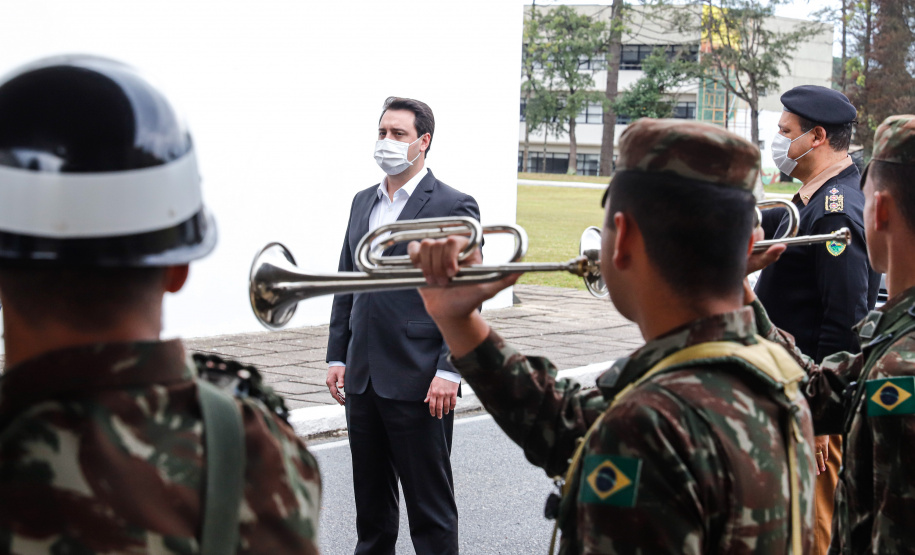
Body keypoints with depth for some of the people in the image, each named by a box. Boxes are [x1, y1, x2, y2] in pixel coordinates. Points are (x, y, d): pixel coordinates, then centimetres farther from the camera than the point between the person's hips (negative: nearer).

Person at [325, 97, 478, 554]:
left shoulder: (454, 207, -7)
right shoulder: (363, 202, 14)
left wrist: (449, 371, -17)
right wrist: (337, 356, 12)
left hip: (418, 382, -6)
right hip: (362, 379, 7)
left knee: (429, 500, 2)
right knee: (370, 499, 15)